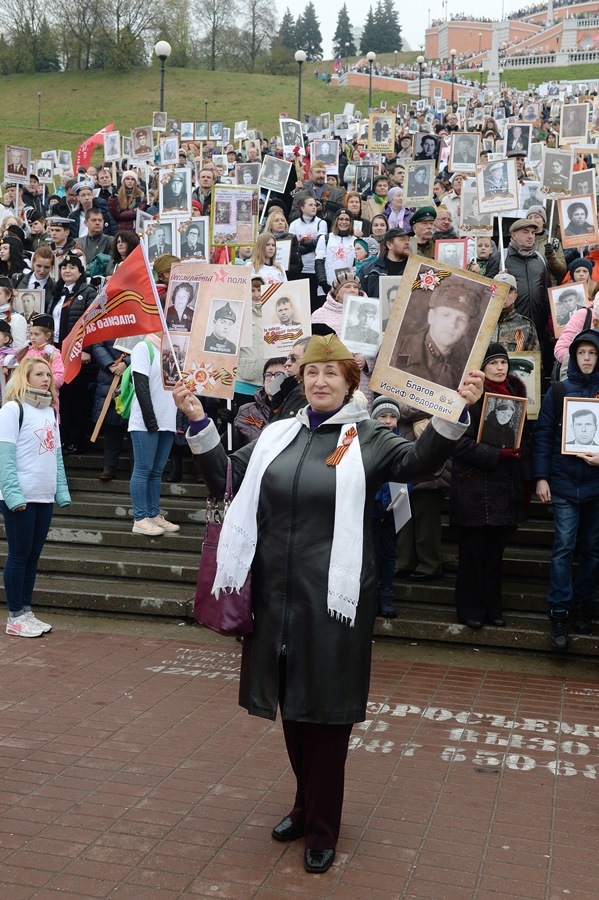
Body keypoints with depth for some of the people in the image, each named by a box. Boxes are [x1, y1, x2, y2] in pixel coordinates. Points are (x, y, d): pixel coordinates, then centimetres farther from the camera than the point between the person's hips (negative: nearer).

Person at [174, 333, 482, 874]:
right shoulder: (277, 436, 10)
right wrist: (199, 422, 4)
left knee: (327, 711, 5)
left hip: (334, 599, -4)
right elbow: (225, 479, 12)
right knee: (291, 706, 16)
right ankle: (306, 805, 37)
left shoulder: (367, 439, -2)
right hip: (277, 595, 4)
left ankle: (322, 828, 23)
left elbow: (419, 460, -16)